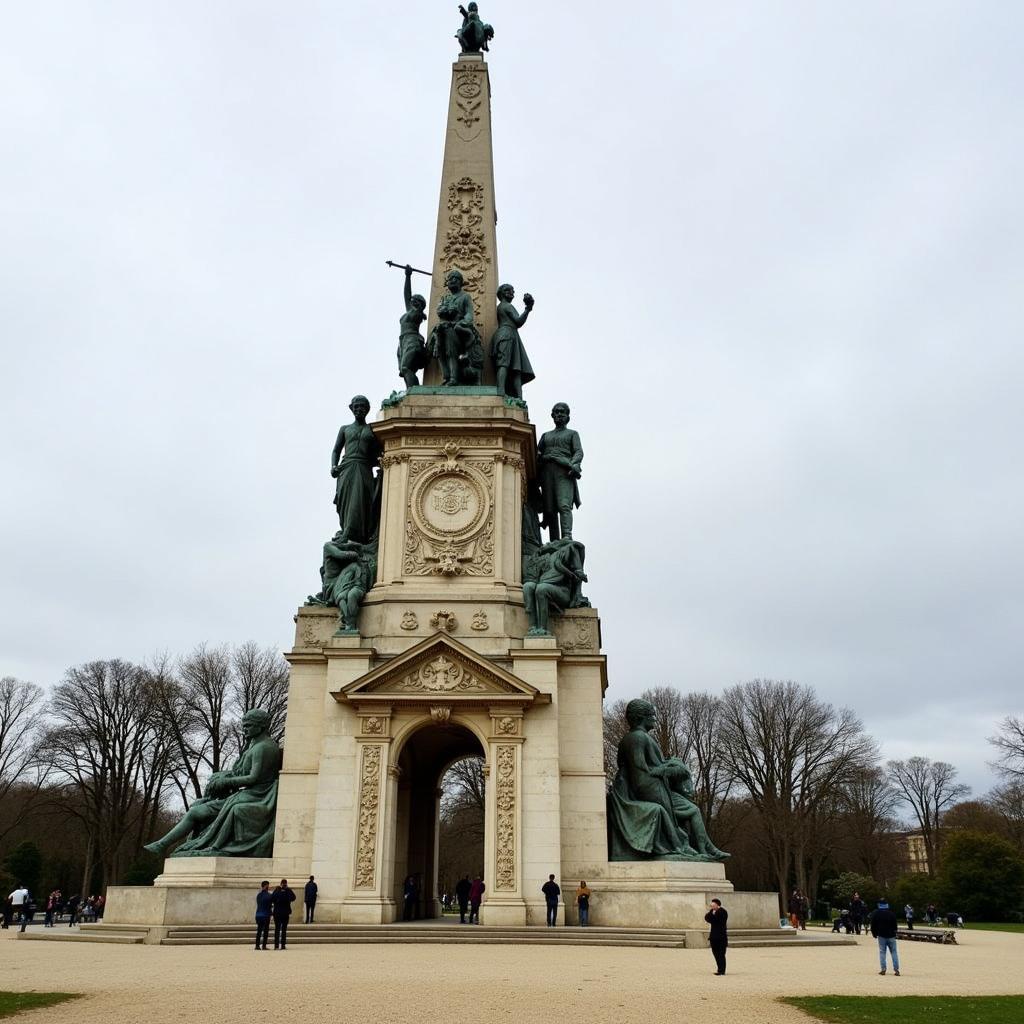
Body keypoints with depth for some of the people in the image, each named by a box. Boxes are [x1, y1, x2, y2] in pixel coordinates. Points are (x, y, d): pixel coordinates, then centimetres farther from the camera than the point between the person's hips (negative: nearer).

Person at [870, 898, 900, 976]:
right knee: (894, 952, 6)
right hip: (891, 935, 1)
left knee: (882, 952, 3)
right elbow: (895, 925, 2)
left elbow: (873, 926, 0)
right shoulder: (891, 913, -2)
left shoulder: (876, 914, -2)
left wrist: (875, 934, 12)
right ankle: (896, 969, -1)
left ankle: (883, 969, -3)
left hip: (881, 935, -1)